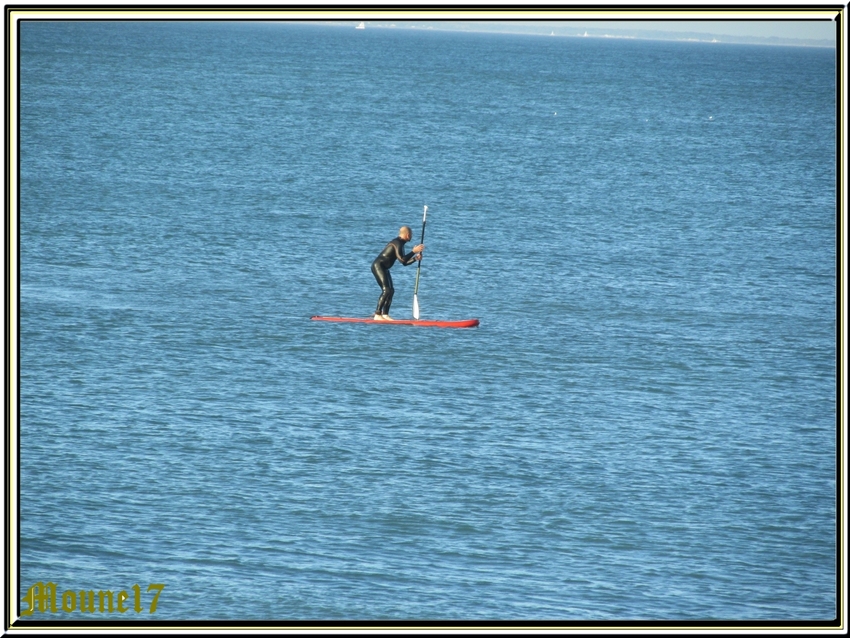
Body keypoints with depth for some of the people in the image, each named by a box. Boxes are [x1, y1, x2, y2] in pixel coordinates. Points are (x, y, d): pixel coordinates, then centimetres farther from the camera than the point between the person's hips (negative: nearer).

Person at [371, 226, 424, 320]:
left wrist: (415, 258, 8)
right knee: (386, 290, -18)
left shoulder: (400, 243, 16)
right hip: (378, 266, -11)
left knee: (391, 291, 9)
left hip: (383, 268, 11)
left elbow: (404, 262, 21)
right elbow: (402, 260, -24)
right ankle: (377, 315, -22)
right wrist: (414, 251, -20)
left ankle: (385, 314, 11)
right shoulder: (398, 243, -16)